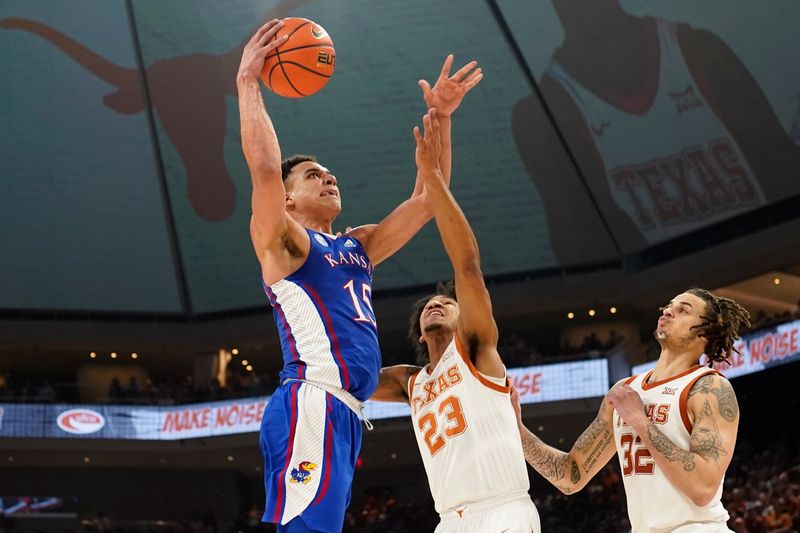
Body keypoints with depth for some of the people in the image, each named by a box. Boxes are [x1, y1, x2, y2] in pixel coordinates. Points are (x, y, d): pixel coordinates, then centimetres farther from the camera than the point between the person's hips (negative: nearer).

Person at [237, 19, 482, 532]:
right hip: (310, 409, -9)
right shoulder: (282, 242, 5)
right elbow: (265, 168, -14)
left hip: (342, 414, 9)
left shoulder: (357, 247, 27)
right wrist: (248, 83, -7)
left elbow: (427, 200, 25)